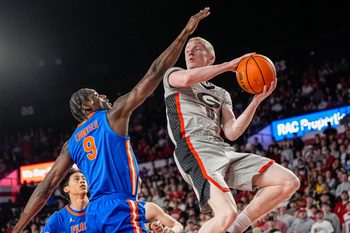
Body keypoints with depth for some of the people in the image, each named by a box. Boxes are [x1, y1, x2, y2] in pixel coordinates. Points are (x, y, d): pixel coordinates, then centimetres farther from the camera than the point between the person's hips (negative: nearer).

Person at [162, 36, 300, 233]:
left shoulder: (221, 94, 30)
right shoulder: (173, 75, 17)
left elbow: (232, 133, 14)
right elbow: (187, 79, -11)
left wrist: (257, 100, 5)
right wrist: (229, 65, -3)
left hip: (224, 151, 7)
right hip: (195, 150, -7)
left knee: (289, 182, -6)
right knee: (227, 214, -31)